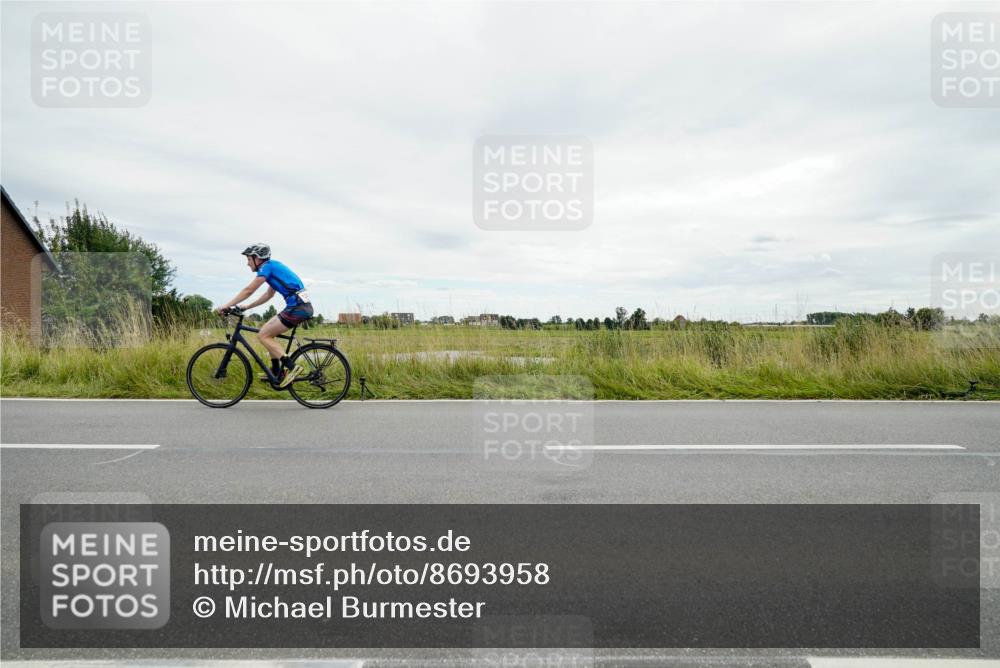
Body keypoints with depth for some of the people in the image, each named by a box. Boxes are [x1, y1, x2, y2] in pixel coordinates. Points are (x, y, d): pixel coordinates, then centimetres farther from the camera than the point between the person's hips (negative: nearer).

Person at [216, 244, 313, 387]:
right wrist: (247, 306, 28)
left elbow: (249, 290, -5)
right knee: (267, 330, 18)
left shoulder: (267, 266, -4)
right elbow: (268, 294, 30)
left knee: (263, 335, -3)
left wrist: (227, 305, 1)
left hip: (297, 308, -9)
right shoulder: (273, 266, 24)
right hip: (303, 306, 9)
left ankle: (291, 367, -9)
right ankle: (277, 372, 20)